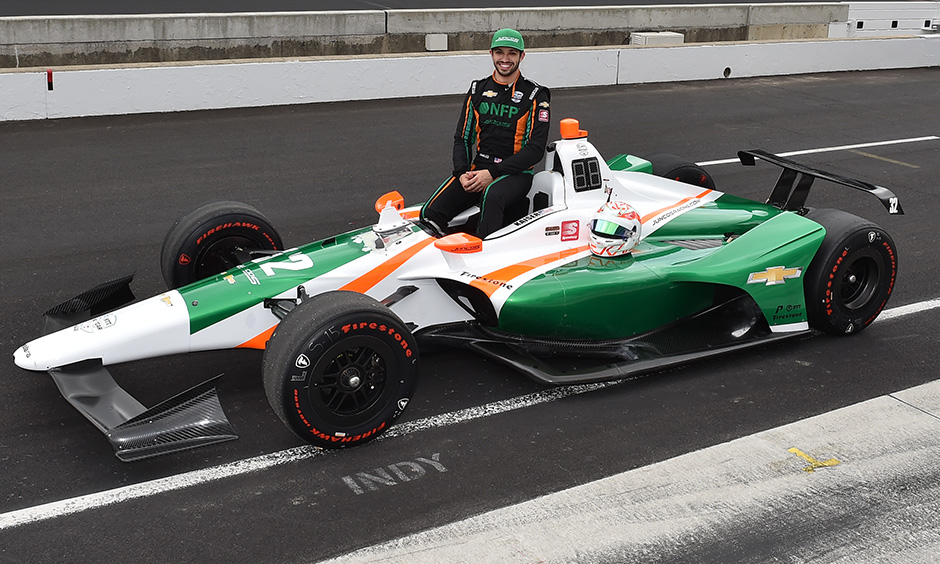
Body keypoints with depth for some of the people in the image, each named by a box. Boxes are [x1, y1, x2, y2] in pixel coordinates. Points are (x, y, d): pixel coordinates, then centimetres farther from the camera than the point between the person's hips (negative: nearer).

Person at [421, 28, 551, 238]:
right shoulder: (478, 90, 14)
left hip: (516, 172, -4)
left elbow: (536, 148, -6)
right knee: (431, 212, -22)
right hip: (477, 169, 4)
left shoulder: (535, 96, 2)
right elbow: (462, 138, 16)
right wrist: (462, 173, -5)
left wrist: (492, 173, -15)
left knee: (492, 195, -41)